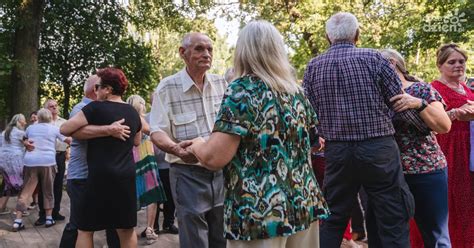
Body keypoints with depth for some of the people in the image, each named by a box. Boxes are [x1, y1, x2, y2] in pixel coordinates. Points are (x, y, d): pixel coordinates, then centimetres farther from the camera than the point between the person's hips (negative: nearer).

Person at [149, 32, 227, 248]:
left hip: (221, 171, 5)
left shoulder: (221, 84, 5)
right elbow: (157, 132, -11)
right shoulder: (167, 87, -8)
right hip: (188, 173, -4)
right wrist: (175, 148, -31)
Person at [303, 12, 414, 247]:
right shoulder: (373, 58, -6)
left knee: (332, 220, 15)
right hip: (378, 148, -3)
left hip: (336, 151, 3)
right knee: (392, 222, 7)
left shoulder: (313, 67, 3)